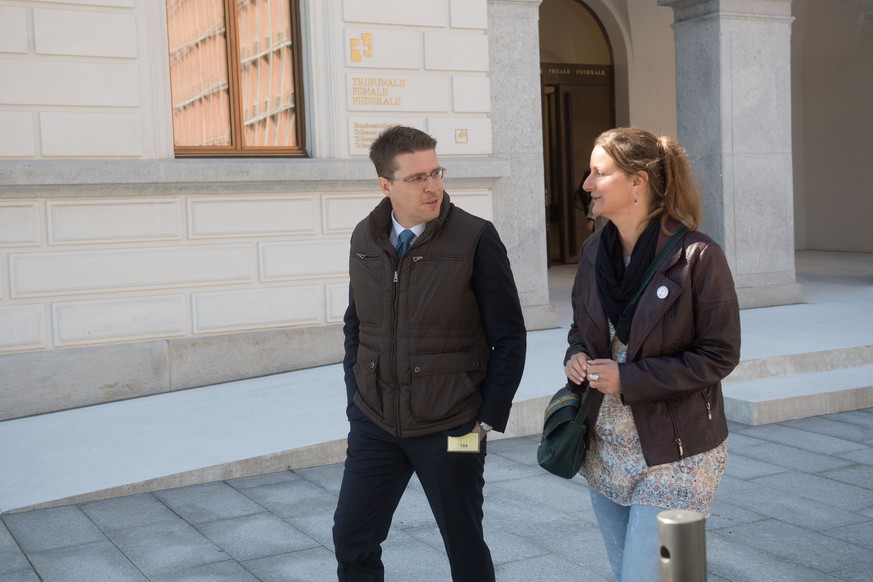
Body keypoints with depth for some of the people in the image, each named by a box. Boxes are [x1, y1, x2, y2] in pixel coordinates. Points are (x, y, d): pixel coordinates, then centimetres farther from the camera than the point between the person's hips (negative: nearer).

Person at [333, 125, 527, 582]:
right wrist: (355, 395, 8)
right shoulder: (365, 238, 2)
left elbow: (509, 338, -8)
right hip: (374, 424, 4)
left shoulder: (475, 239, -13)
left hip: (449, 429, -4)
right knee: (352, 539, 10)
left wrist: (488, 419, -8)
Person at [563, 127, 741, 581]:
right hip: (605, 449, 7)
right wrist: (575, 355, -7)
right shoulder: (595, 250, 2)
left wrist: (629, 379, -21)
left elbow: (720, 355, -15)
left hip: (673, 453, -6)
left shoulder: (697, 256, -17)